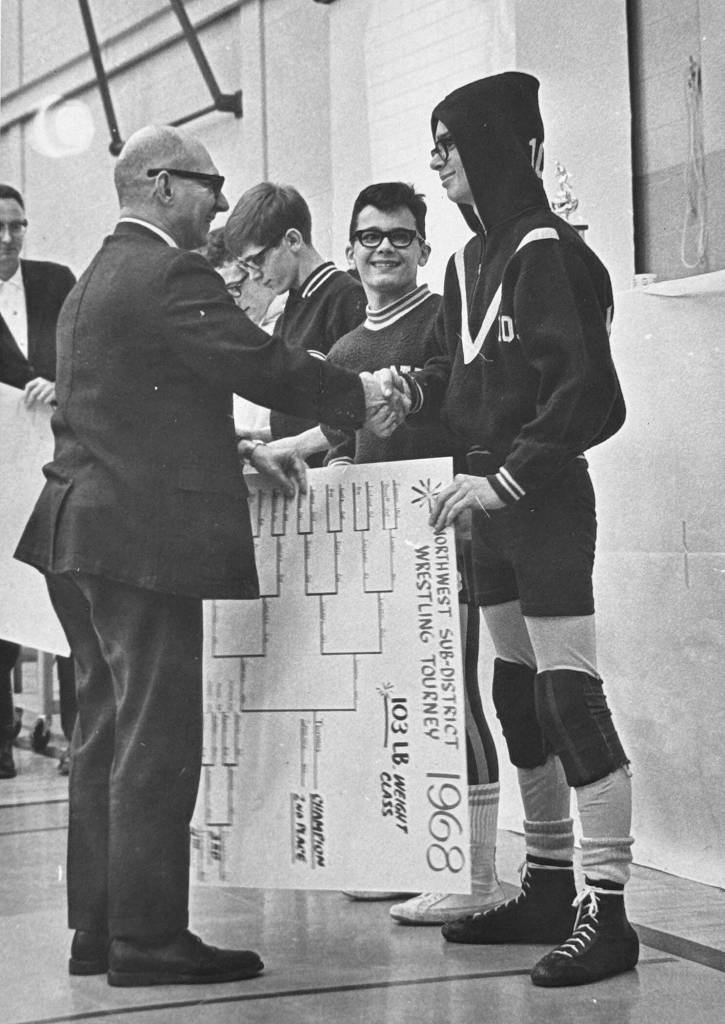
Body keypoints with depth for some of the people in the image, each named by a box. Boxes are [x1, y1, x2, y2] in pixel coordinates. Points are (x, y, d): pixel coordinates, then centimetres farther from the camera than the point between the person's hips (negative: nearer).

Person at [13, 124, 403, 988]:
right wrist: (361, 397, -3)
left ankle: (98, 928, 20)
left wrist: (244, 452, 16)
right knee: (156, 744, -4)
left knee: (106, 737, 14)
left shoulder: (94, 280, 18)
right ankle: (148, 939, 2)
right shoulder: (170, 275, -13)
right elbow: (260, 365, -17)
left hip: (80, 530, 10)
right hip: (144, 536, -10)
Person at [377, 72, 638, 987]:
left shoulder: (549, 255, -13)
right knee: (519, 701, 13)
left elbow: (588, 394, -19)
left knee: (570, 701, -8)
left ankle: (607, 912, -3)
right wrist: (416, 388, 1)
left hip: (545, 501, -9)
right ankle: (547, 892, 23)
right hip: (490, 504, 9)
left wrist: (509, 478, -21)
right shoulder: (470, 261, 12)